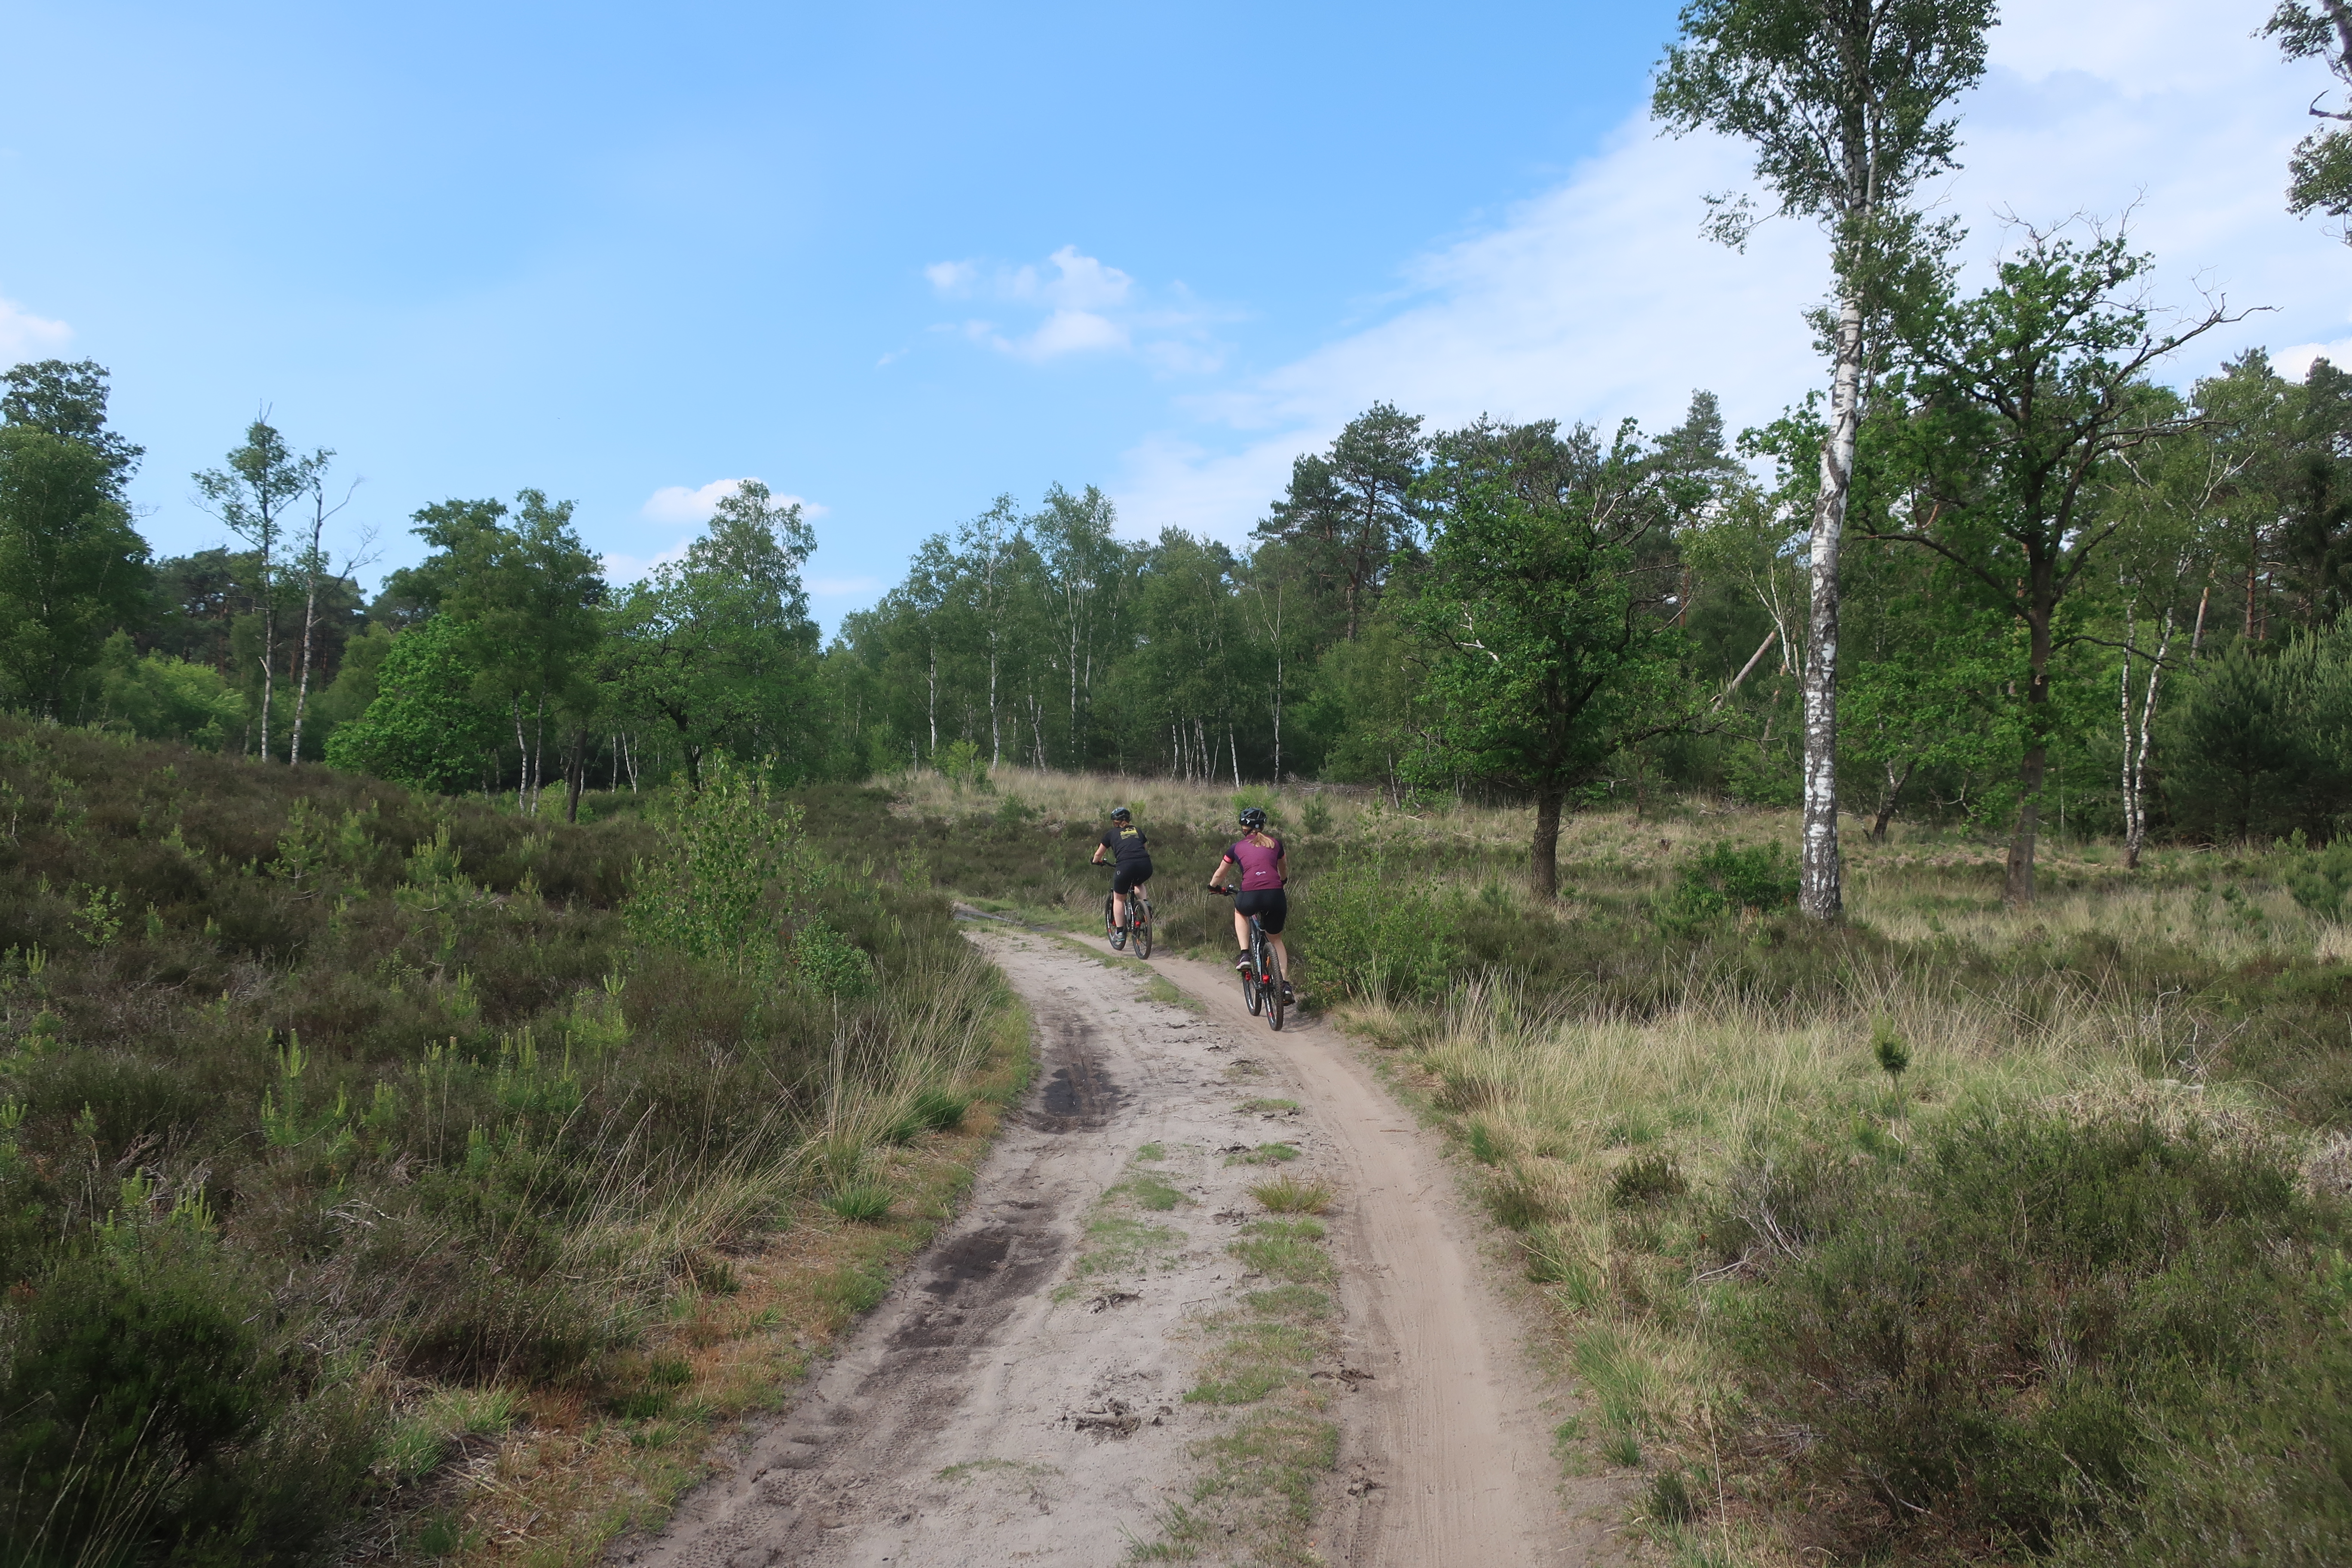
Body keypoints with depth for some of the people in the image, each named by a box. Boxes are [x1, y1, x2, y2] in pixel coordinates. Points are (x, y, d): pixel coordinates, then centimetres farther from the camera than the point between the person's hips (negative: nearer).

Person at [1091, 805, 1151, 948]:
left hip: (1125, 866, -3)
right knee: (1138, 884, 37)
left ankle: (1119, 932, 13)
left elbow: (1098, 854, 31)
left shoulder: (1112, 834, 20)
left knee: (1119, 898, 18)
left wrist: (1096, 861, 52)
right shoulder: (1138, 831, 26)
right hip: (1146, 866, 3)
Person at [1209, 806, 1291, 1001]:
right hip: (1275, 897, 2)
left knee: (1240, 912, 36)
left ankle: (1245, 955, 20)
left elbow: (1218, 876, 31)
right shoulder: (1275, 843, 21)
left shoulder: (1237, 847, 17)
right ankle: (1286, 985, 10)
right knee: (1276, 940, 24)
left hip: (1250, 897, -2)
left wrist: (1213, 887, 53)